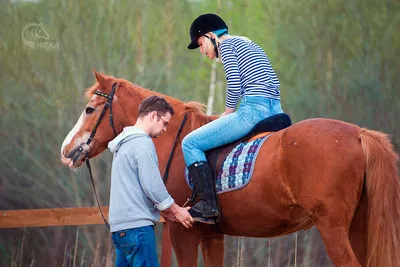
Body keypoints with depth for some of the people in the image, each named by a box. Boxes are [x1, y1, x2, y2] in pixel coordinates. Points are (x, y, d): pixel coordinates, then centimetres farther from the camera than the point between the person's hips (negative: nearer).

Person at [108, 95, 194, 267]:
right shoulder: (143, 143, -12)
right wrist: (176, 211, -2)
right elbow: (153, 187, -15)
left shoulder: (126, 143, 19)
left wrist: (165, 211, 21)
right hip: (137, 224, -10)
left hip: (120, 224, 10)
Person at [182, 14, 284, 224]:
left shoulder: (226, 44, 3)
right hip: (275, 110, 10)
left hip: (253, 110, -10)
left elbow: (234, 83, -10)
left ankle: (208, 205, -16)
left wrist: (226, 114, 4)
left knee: (191, 143, -5)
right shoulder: (250, 45, 29)